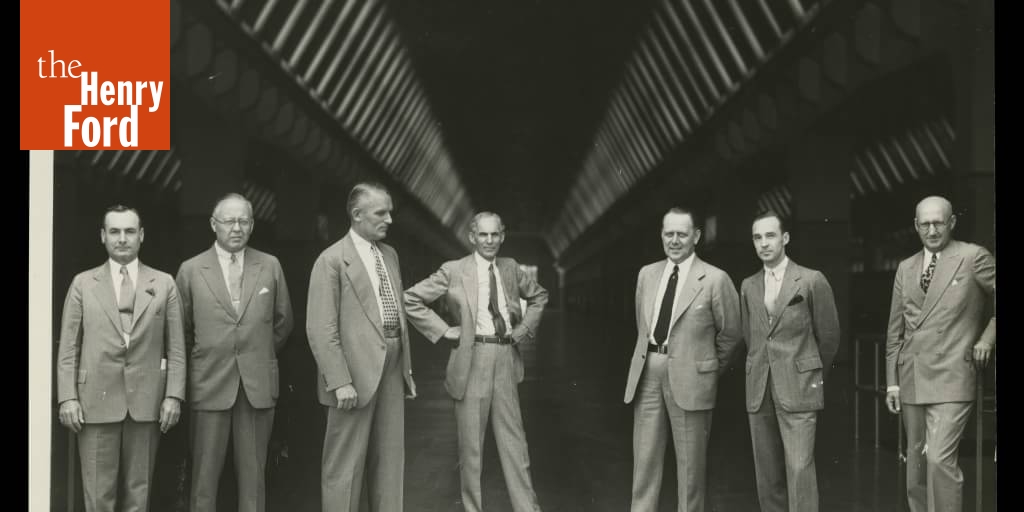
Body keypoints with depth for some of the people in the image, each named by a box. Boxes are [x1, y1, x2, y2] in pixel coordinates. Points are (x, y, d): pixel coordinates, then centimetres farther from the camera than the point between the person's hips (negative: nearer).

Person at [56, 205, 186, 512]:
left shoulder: (163, 284, 8)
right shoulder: (83, 284, 7)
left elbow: (176, 346, 6)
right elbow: (68, 348, 5)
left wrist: (173, 395, -2)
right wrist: (67, 397, -4)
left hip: (146, 402, 1)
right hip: (96, 401, 0)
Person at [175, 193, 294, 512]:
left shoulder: (270, 266, 6)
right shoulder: (191, 270, 2)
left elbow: (284, 322, 16)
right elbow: (182, 329, 11)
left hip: (259, 386, 1)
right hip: (210, 385, -1)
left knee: (253, 474, 5)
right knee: (205, 474, 1)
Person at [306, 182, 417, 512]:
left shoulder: (390, 255, 13)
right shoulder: (332, 260, -9)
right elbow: (320, 329, -13)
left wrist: (407, 368, 15)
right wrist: (340, 382, -19)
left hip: (391, 372, 7)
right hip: (356, 374, -7)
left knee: (390, 463, 13)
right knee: (345, 467, 2)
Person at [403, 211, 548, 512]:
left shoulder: (510, 268, 10)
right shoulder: (453, 272, -2)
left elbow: (539, 296, 27)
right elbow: (410, 300, -3)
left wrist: (525, 327, 13)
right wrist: (444, 330, -6)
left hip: (506, 360, 3)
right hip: (471, 360, -3)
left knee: (514, 440, 6)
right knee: (470, 444, 4)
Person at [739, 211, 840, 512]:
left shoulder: (812, 281, -2)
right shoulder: (748, 286, 12)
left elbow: (828, 335, 6)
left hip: (798, 390, -4)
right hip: (759, 392, 4)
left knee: (799, 468, -11)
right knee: (767, 474, 6)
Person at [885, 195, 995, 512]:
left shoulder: (974, 257, -2)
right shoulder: (905, 269, 13)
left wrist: (987, 339, -4)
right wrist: (892, 381, 10)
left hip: (951, 378, -5)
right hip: (911, 379, 5)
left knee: (940, 459, -16)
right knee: (916, 462, 11)